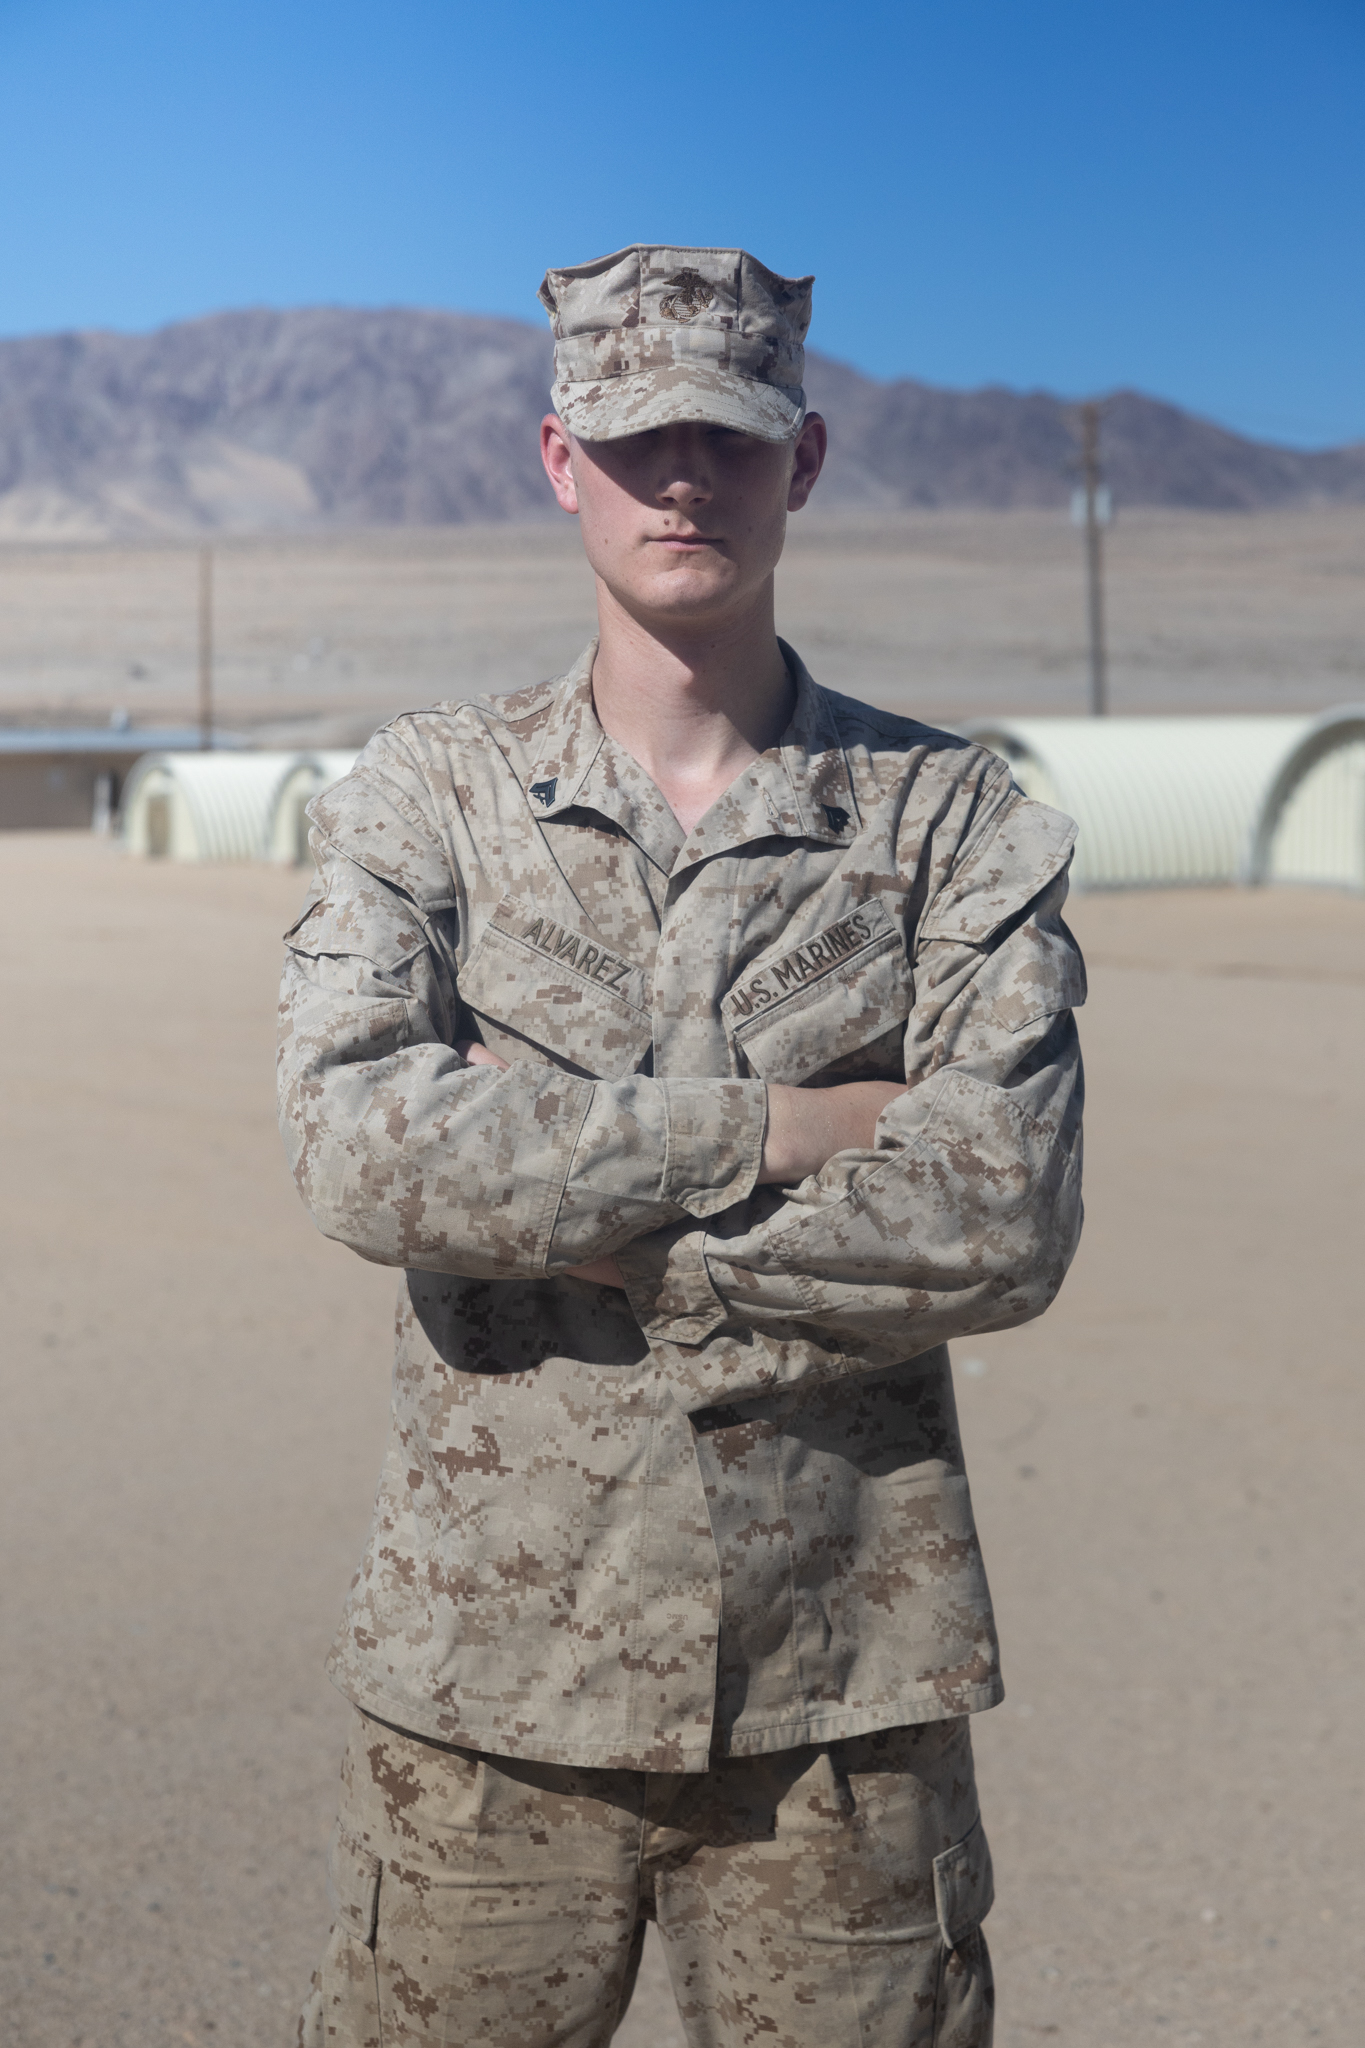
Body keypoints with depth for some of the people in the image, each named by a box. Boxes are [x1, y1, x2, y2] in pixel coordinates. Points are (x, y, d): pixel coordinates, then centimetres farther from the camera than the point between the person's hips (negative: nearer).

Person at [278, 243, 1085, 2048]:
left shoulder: (954, 820, 3)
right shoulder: (427, 795, 4)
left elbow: (1006, 1221, -11)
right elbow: (359, 1147, -13)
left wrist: (587, 1208, -12)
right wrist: (774, 1125, -15)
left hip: (844, 1686, 0)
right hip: (490, 1668, 0)